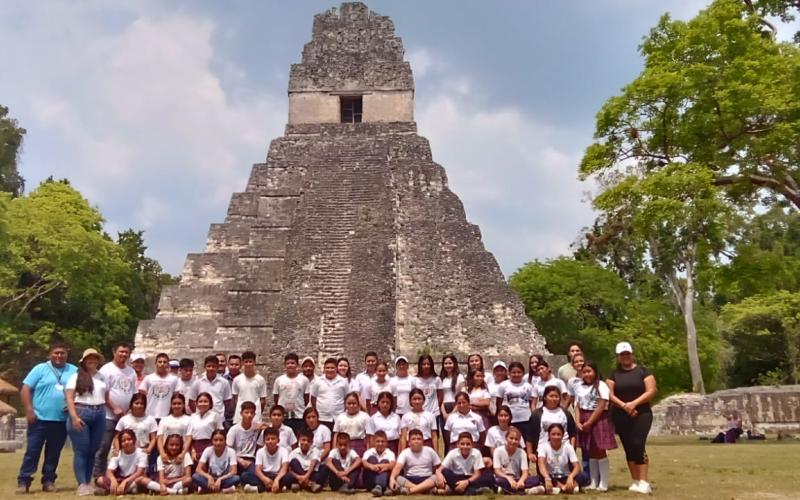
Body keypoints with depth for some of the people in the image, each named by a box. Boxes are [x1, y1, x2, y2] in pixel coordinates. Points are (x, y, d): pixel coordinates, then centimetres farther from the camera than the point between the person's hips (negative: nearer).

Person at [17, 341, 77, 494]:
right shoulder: (40, 369, 2)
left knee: (54, 453, 9)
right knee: (32, 451, -1)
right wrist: (29, 410, -11)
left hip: (62, 421, 2)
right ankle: (23, 481, 6)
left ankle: (48, 481, 18)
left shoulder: (74, 371, 9)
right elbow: (25, 389, -2)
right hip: (40, 419, -2)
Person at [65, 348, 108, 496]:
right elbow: (69, 398, -6)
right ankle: (82, 484, -2)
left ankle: (88, 482, 16)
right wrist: (74, 417, -16)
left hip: (99, 415, 4)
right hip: (81, 413, -4)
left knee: (93, 450, 8)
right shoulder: (76, 377, 0)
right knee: (81, 451, -4)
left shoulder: (102, 377, 14)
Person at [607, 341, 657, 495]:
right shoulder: (614, 374, 8)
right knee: (628, 448, 5)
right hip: (621, 416, 3)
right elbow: (610, 394, 0)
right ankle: (635, 481, 12)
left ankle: (644, 482, -11)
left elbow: (651, 391, -7)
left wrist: (634, 403, -16)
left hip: (641, 414, -3)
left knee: (638, 445, -14)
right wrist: (624, 405, -15)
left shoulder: (643, 371, 1)